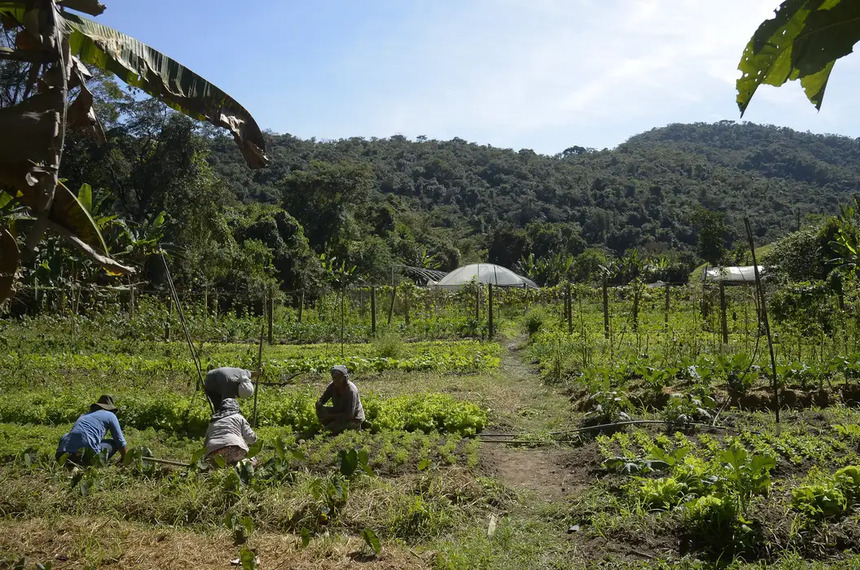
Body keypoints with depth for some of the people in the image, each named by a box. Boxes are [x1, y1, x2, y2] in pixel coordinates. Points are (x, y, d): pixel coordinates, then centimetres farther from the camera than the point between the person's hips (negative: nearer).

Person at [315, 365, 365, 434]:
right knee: (320, 411, -13)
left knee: (331, 427, -25)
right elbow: (321, 400, -3)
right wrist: (319, 405, -28)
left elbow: (349, 415, -31)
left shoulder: (351, 391, -30)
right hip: (340, 412, 6)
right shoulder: (332, 386, -11)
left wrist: (331, 416, -29)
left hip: (354, 418, -6)